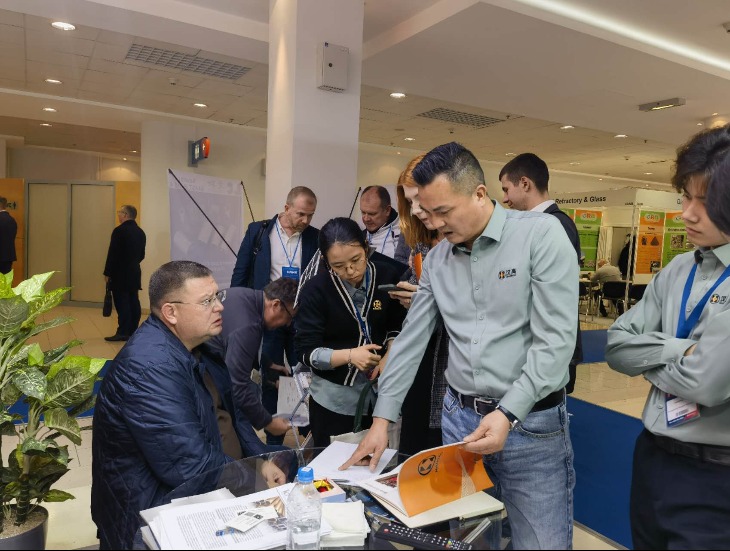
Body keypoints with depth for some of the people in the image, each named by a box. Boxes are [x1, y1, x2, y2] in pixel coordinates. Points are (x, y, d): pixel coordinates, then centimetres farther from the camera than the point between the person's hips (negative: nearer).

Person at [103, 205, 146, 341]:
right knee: (133, 301, 8)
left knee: (122, 303, -5)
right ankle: (133, 331, 12)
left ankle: (123, 332, -4)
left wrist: (107, 273, -8)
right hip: (135, 273, 7)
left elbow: (112, 253, -14)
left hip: (120, 273, -7)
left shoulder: (119, 230, -13)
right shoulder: (140, 232, 10)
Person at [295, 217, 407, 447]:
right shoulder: (314, 289, -14)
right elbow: (306, 352, -13)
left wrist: (389, 356, -13)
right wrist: (349, 355, -26)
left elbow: (398, 326, 5)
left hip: (380, 391, 2)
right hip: (333, 397, -2)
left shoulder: (388, 275, -8)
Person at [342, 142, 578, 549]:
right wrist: (383, 417, 6)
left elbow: (555, 341, -16)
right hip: (459, 417, 5)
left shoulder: (541, 234, -11)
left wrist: (508, 414, -21)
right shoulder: (437, 260, 5)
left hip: (532, 423, -4)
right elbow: (410, 342, 8)